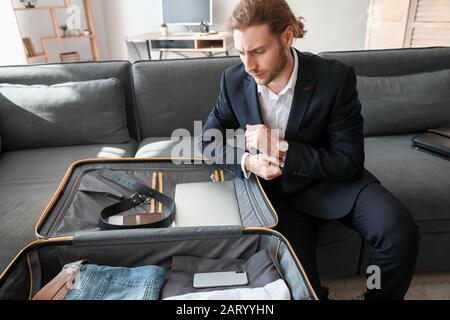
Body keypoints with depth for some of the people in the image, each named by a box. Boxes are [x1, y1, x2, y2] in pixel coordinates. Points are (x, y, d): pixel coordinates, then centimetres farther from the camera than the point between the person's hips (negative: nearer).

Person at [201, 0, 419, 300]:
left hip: (332, 179, 0)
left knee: (400, 232, -24)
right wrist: (247, 160, -20)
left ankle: (378, 296, 7)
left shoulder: (336, 78, -18)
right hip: (278, 188, 1)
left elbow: (349, 162, -16)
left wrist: (281, 149, -26)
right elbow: (209, 138, 1)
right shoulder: (234, 80, -9)